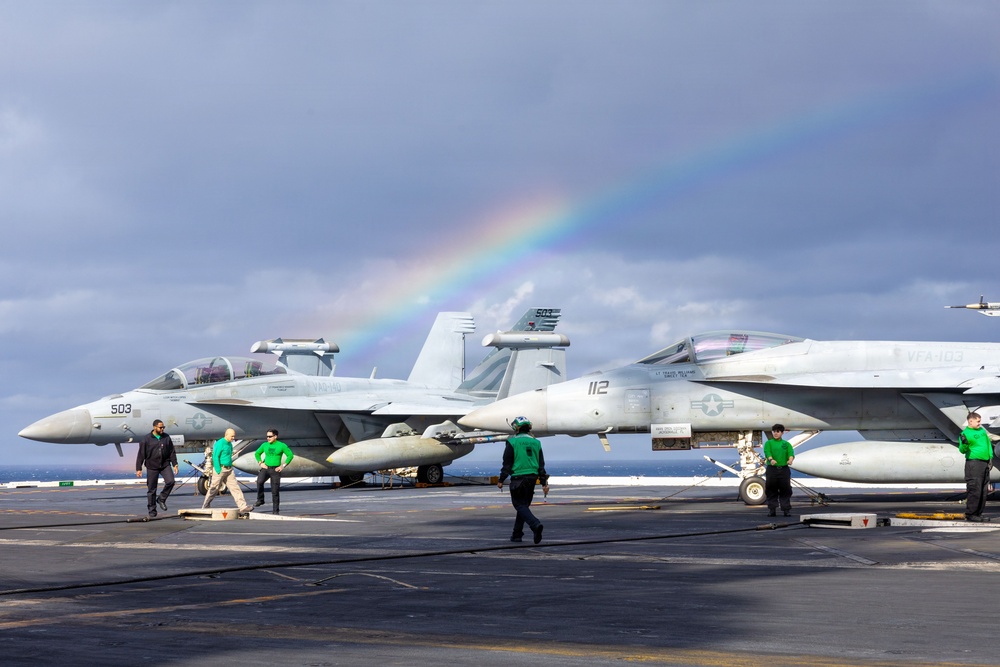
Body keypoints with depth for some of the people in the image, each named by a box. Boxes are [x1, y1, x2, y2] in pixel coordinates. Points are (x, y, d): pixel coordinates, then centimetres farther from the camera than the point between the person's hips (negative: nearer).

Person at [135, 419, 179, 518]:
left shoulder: (166, 438, 6)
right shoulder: (146, 440, -4)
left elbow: (172, 452, 11)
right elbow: (141, 455, -2)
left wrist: (175, 464, 6)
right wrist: (138, 468, -4)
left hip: (165, 465, 2)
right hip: (152, 467, -2)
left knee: (170, 481, -17)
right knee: (151, 489, 2)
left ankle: (161, 499, 6)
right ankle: (152, 510, 13)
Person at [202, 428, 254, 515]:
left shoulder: (229, 444, 14)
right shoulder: (220, 443, -12)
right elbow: (215, 457, -16)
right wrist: (218, 471, -19)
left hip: (229, 470, 8)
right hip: (220, 469, -8)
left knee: (235, 488, 0)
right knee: (214, 489, 1)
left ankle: (243, 507, -5)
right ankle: (205, 507, 13)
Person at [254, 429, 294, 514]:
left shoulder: (282, 446, -3)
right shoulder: (265, 445, 6)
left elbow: (290, 455, -1)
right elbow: (257, 453, 20)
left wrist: (283, 466, -8)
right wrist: (261, 463, 5)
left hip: (275, 470, -2)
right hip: (265, 468, 2)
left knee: (275, 491, -2)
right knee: (259, 481, -28)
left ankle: (275, 510, 8)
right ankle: (260, 500, -12)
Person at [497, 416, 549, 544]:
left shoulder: (512, 442, -7)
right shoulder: (536, 442, 8)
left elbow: (507, 464, -7)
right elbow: (541, 465, 8)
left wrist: (501, 480, 0)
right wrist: (544, 483, 10)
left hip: (518, 478, -5)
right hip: (532, 477, 5)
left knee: (520, 505, -4)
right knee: (524, 505, 15)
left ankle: (536, 524, -29)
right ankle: (517, 534, 18)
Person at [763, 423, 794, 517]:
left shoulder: (786, 444, 11)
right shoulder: (768, 443, 9)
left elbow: (791, 453, -7)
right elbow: (767, 452, -10)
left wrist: (790, 460, -30)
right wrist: (771, 459, -32)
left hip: (784, 469, 0)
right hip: (772, 469, 0)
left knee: (785, 490, 1)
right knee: (771, 490, 2)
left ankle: (786, 509, 6)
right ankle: (772, 509, 9)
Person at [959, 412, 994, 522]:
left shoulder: (982, 430, 16)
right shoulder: (966, 433, -5)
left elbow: (988, 444, 23)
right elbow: (962, 450, -8)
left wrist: (990, 458, 17)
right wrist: (964, 444, -28)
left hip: (985, 463, 8)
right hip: (974, 463, -8)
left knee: (983, 490, 9)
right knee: (974, 490, -11)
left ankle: (979, 513, 15)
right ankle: (970, 514, -6)